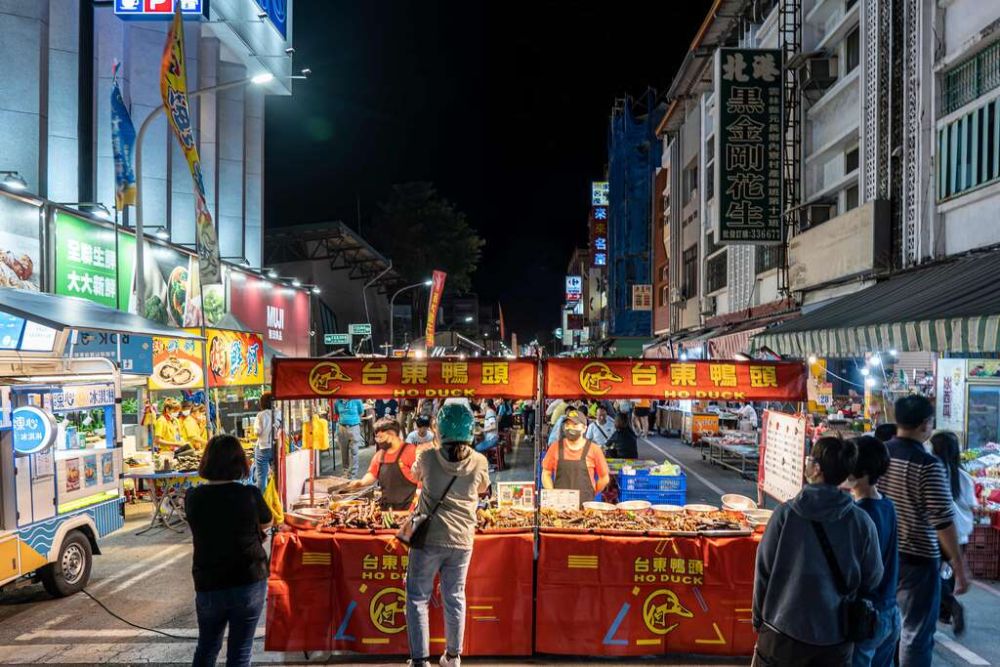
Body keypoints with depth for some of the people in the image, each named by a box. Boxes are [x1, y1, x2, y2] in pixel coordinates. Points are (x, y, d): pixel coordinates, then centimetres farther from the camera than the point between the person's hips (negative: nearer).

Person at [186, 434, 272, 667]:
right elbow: (267, 524, 5)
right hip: (249, 582, -2)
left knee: (206, 648, 23)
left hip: (208, 585, 2)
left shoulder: (193, 497, -8)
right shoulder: (250, 495, -14)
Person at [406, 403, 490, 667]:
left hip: (429, 538, -2)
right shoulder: (479, 462, -3)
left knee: (418, 597, 9)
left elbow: (416, 476, 17)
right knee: (455, 598, 15)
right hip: (462, 540, 2)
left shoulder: (428, 457, -5)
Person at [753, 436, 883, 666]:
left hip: (784, 631, -2)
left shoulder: (786, 513, -14)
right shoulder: (862, 521, -9)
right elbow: (873, 578, 1)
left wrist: (758, 619, 7)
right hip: (836, 638, 2)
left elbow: (764, 570, -7)